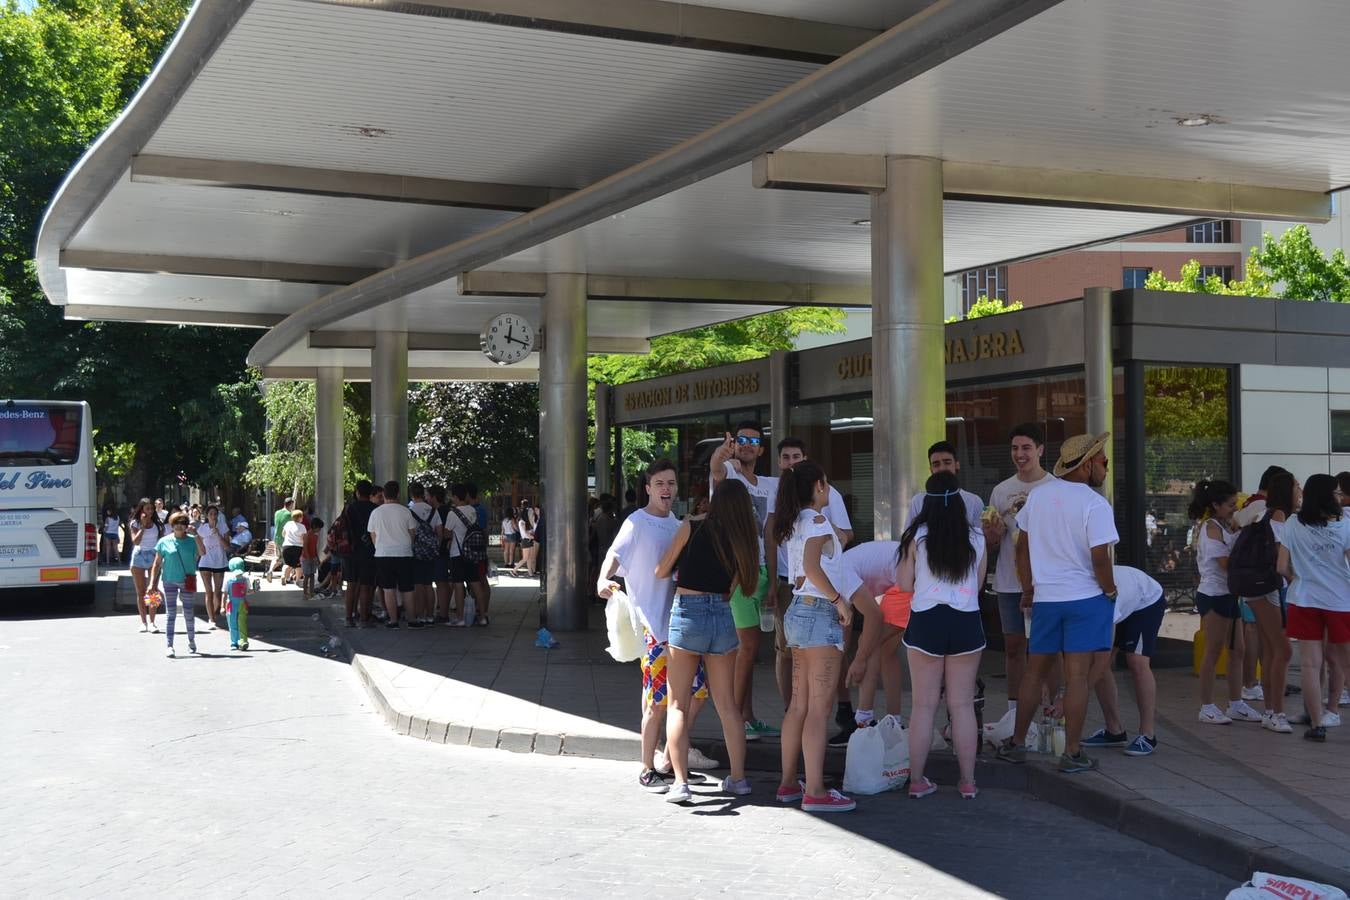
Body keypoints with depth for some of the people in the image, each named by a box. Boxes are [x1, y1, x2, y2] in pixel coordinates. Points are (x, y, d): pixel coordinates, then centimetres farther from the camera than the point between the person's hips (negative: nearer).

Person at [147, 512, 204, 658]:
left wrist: (197, 536, -27)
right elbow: (157, 564, 4)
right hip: (170, 581, 0)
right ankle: (169, 646, 0)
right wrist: (152, 583, 0)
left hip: (187, 581, 0)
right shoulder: (164, 541, 0)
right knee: (171, 614, -1)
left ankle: (192, 641, 26)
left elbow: (202, 553, -18)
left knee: (188, 613, 7)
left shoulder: (192, 540, 1)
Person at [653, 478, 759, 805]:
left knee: (678, 704, 3)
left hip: (688, 614, -3)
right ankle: (738, 778, 18)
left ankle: (680, 781, -6)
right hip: (723, 618, 3)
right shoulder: (743, 540, 4)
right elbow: (731, 589, 10)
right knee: (727, 704, 14)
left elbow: (661, 571, 3)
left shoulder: (692, 527, -5)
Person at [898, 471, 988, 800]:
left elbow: (904, 585, 0)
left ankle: (916, 780, 11)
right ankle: (968, 782, 13)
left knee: (923, 705, 6)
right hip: (966, 622, 1)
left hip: (926, 622, -1)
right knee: (963, 705, 8)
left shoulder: (917, 537, -5)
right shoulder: (976, 539, 1)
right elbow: (978, 585, 11)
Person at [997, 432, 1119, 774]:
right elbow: (1100, 558, -16)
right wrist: (1111, 592, 1)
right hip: (1085, 598, -5)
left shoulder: (1038, 495, 5)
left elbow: (1023, 547, 10)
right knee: (1077, 676, -2)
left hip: (1045, 598, 5)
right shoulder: (1095, 505, -13)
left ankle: (1017, 743, 21)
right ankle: (1072, 753, 2)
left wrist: (1028, 590, 20)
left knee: (1034, 671, 14)